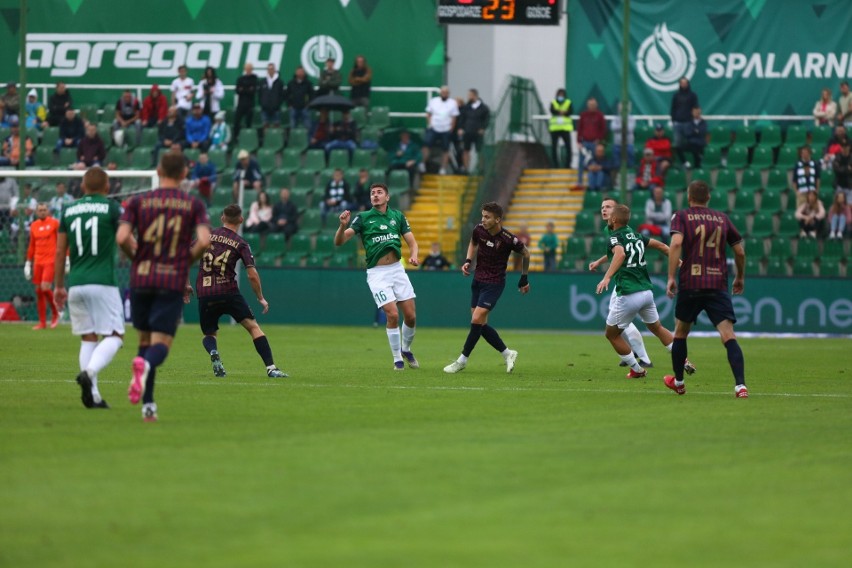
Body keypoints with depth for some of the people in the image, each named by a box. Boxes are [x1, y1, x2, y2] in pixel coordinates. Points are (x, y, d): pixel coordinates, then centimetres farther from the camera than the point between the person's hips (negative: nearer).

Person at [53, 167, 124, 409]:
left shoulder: (69, 211, 12)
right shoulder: (111, 207, -1)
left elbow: (60, 252, 13)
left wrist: (59, 286, 19)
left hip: (75, 284, 5)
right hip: (103, 282, -5)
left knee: (88, 338, 10)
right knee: (114, 335, 1)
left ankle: (93, 395, 2)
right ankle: (89, 372, -25)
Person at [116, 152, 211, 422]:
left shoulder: (138, 202, 3)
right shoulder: (194, 204, 2)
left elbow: (122, 237, -9)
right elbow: (204, 241, -11)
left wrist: (136, 256, 11)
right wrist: (187, 260, 7)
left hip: (141, 279, 1)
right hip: (173, 283, -1)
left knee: (145, 340, 15)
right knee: (161, 343, -1)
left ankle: (148, 405, 9)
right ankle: (146, 365, -38)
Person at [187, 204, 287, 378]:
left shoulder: (207, 236, 8)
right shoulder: (241, 244, 1)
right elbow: (252, 275, -6)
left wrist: (186, 285, 17)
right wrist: (261, 298, 7)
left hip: (205, 294, 2)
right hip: (228, 292, -2)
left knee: (209, 334, 20)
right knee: (253, 327, 2)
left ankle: (213, 353, -15)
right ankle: (271, 368, -12)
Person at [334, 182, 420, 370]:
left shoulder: (397, 216, 9)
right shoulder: (363, 218, -1)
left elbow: (412, 242, 10)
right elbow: (339, 242, -8)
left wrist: (413, 255, -12)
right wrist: (343, 226, -29)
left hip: (397, 269, 3)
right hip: (377, 273, -3)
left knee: (411, 316, 1)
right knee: (392, 314, -15)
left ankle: (406, 350, 28)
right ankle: (397, 359, 1)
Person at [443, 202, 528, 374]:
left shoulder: (508, 240, -19)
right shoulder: (479, 230, -6)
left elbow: (525, 254, 0)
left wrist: (524, 279, 8)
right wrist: (468, 261, 0)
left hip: (494, 284, -6)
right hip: (478, 280, 6)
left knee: (477, 320, -14)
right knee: (480, 325, 5)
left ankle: (462, 360, -3)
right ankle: (507, 353, 21)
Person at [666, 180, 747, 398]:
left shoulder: (681, 217, 4)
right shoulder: (722, 218, 12)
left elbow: (676, 243, -15)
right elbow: (740, 251, 15)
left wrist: (671, 277, -13)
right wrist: (740, 277, 30)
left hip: (690, 284, -1)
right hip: (718, 285, 1)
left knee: (680, 333, 20)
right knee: (728, 336, -8)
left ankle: (678, 382, 32)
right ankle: (740, 385, -24)